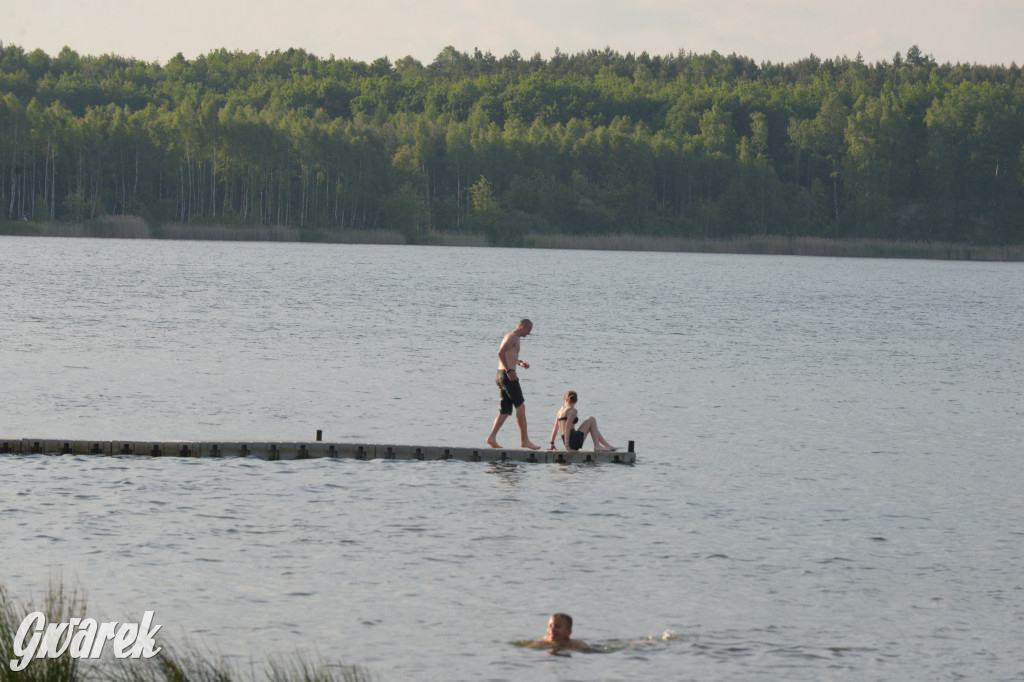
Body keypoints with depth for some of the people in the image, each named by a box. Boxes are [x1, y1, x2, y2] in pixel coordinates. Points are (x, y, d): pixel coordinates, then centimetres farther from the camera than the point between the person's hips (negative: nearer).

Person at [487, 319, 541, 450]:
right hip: (507, 376, -10)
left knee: (505, 410, 6)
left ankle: (492, 437, -5)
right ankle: (524, 440, -2)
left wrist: (519, 363, 20)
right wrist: (509, 370, -24)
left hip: (501, 375, 10)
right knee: (520, 407, -4)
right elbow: (500, 353, -22)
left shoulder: (513, 337, 23)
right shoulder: (513, 337, -9)